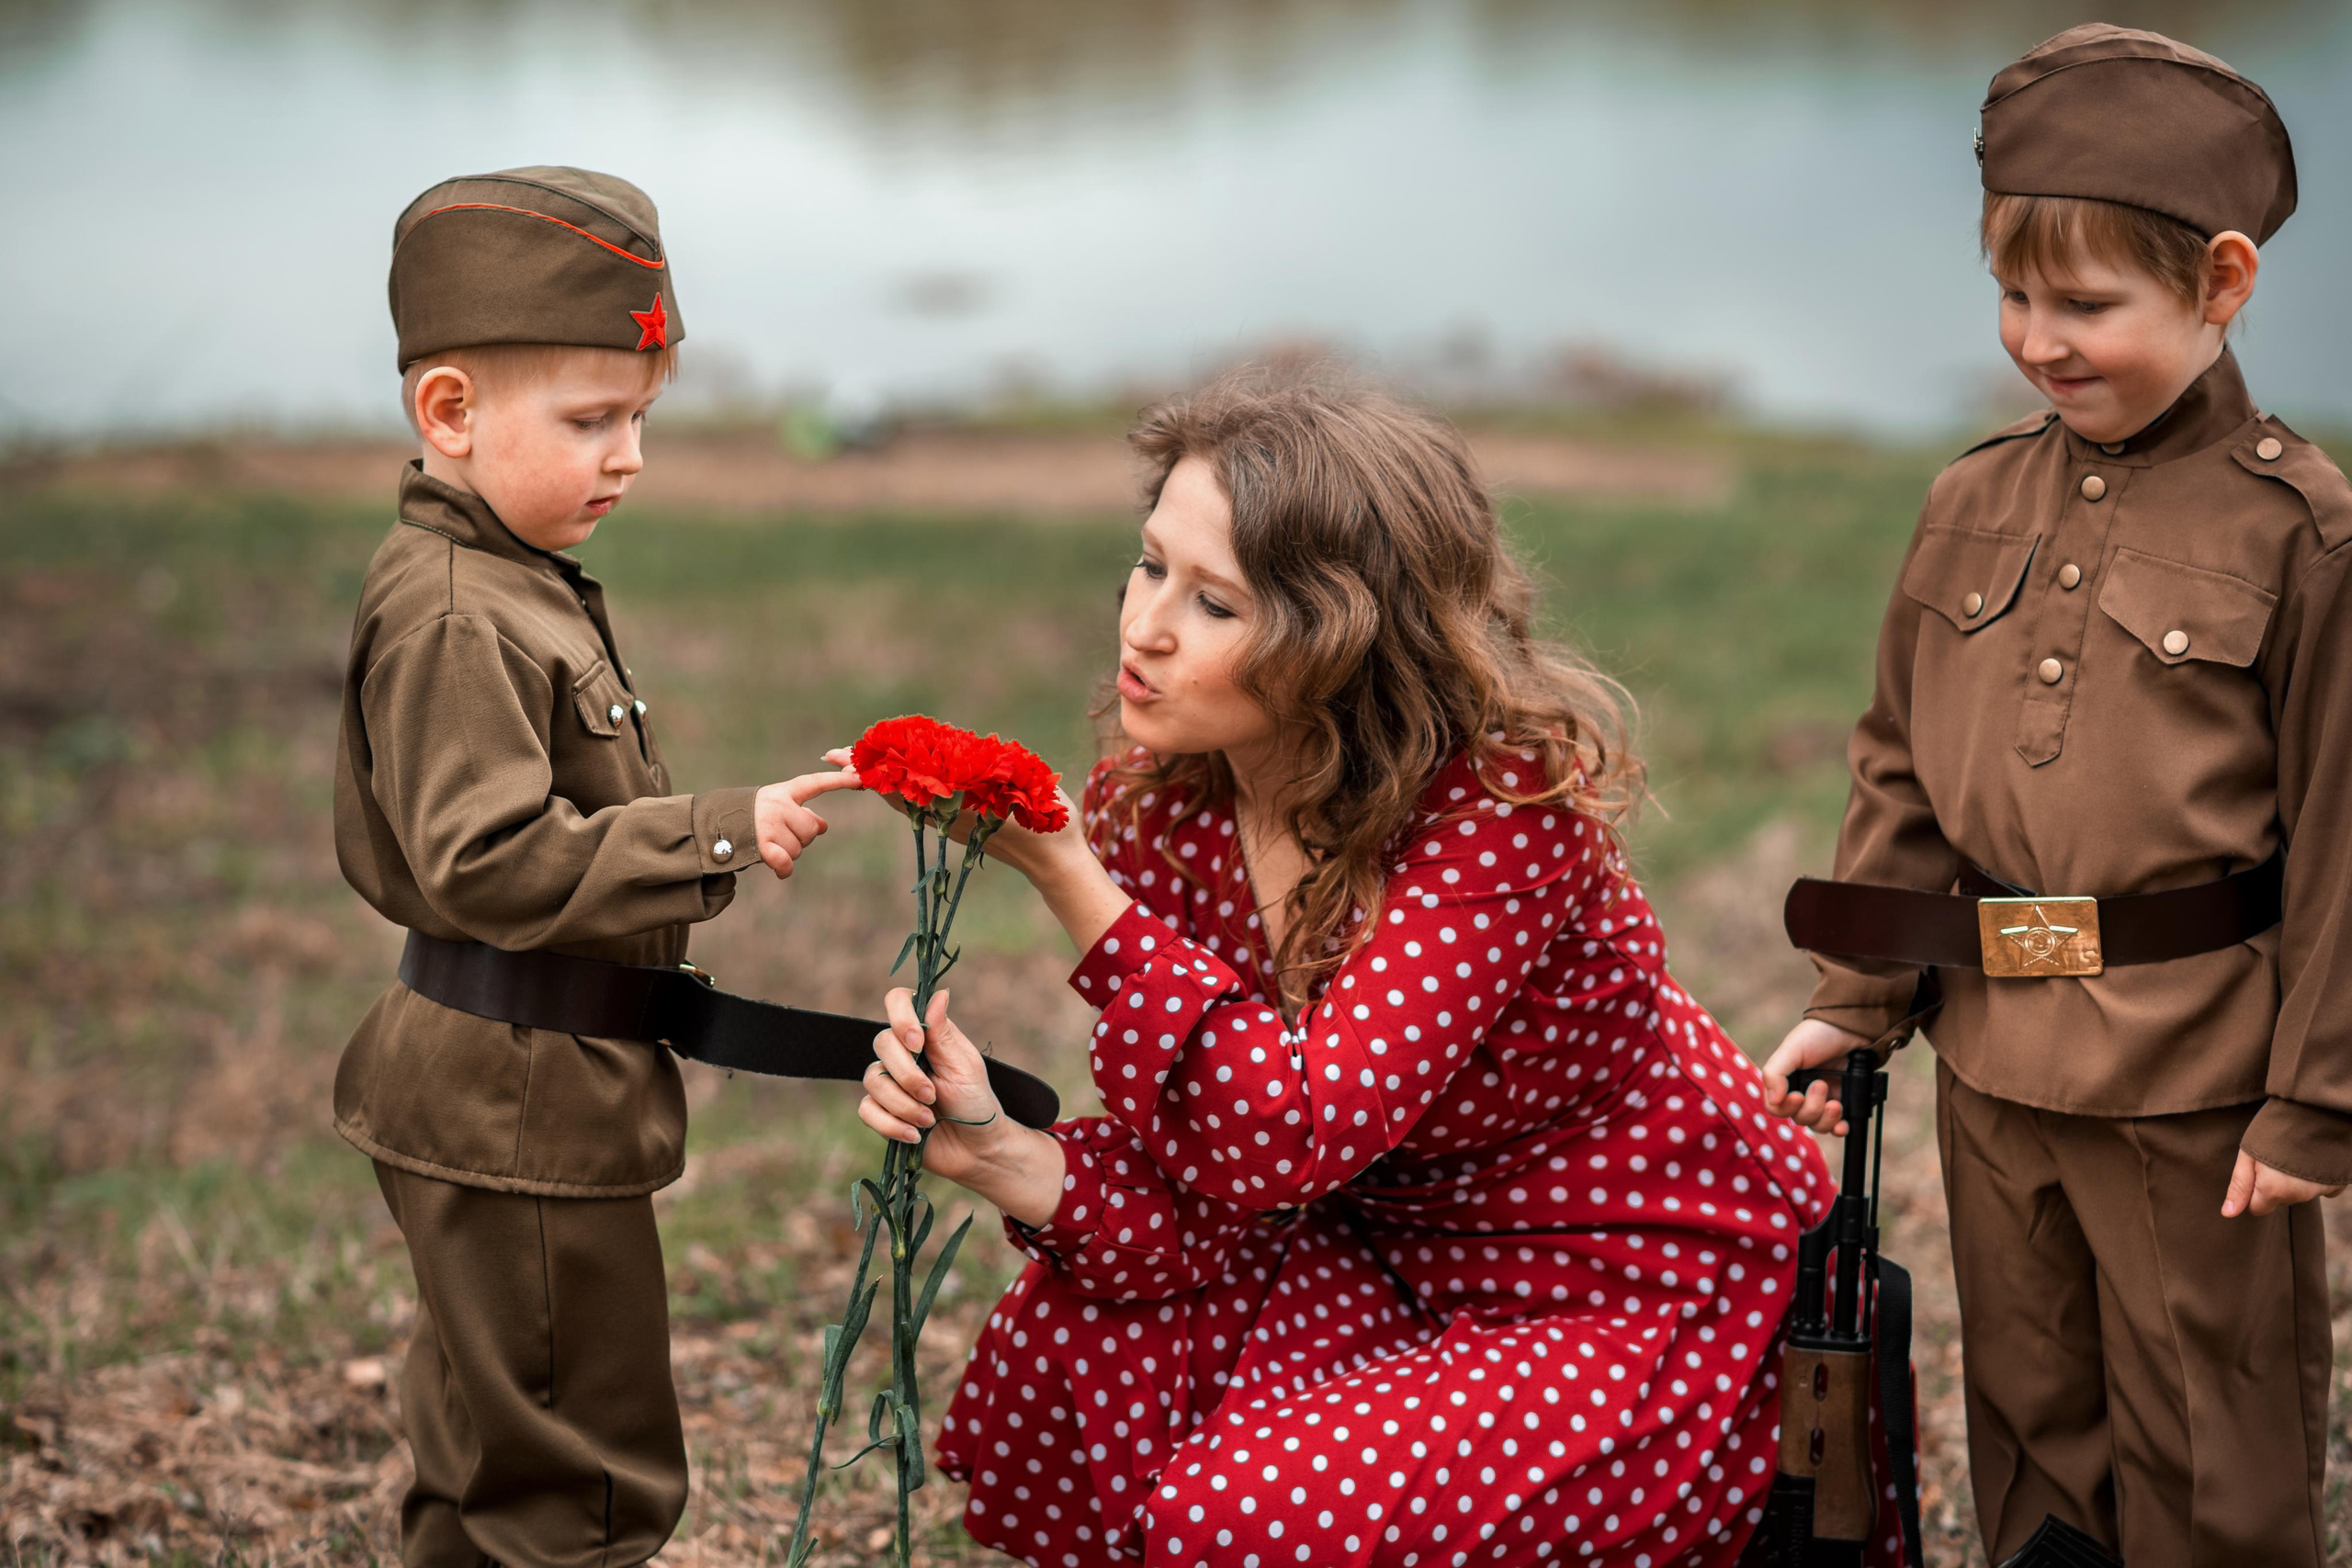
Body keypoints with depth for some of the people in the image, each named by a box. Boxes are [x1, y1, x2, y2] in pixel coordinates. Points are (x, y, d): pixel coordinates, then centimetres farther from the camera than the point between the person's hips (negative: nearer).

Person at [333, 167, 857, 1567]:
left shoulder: (521, 589, 12)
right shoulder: (454, 624, -21)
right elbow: (493, 861, -29)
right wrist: (721, 836, -29)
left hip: (516, 1095, 11)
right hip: (518, 1100, -11)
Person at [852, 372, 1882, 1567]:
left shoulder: (1506, 807, -26)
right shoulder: (1155, 810, -8)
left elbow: (1294, 1137, -35)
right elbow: (1198, 1200, -8)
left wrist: (1070, 881, -37)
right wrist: (997, 1152, -27)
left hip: (1642, 1301, -6)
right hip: (1407, 1262, 6)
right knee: (1055, 1358, -16)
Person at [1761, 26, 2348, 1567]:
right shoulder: (1975, 505, 5)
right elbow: (1901, 767, 13)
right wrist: (1855, 1003, 9)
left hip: (2193, 1084, -5)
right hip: (1995, 1065, 5)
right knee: (2029, 1425, 19)